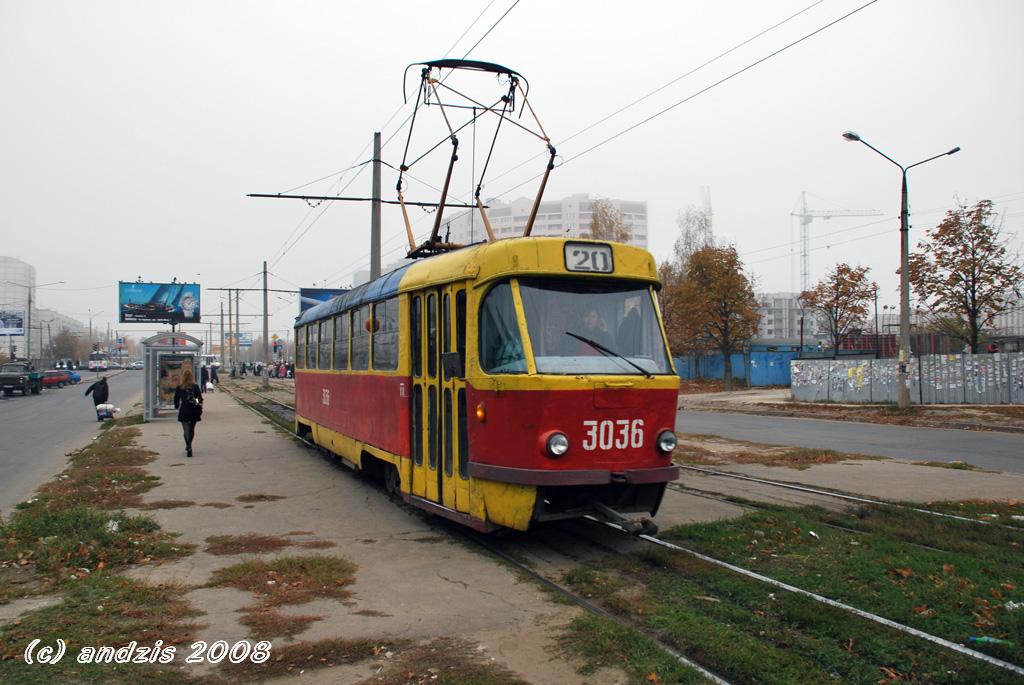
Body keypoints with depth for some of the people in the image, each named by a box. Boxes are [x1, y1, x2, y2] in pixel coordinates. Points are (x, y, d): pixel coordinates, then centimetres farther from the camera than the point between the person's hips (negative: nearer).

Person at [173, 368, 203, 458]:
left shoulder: (179, 388, -5)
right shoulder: (195, 387, -3)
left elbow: (176, 400, 0)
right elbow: (200, 399, -2)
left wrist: (177, 407, 19)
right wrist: (200, 409, 9)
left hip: (184, 412, -2)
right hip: (194, 412, 2)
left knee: (186, 431, 2)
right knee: (192, 430, 16)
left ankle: (189, 448, -10)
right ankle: (188, 446, 31)